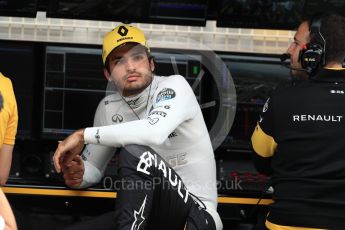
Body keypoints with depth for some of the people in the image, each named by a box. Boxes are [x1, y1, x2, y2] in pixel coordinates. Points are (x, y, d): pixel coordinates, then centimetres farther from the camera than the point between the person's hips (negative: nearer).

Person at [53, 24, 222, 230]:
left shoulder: (174, 86, -10)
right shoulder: (108, 108, 7)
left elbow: (155, 132, -30)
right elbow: (93, 168, 16)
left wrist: (83, 135, -22)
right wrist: (77, 175, -10)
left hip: (197, 211, -5)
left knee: (135, 151, -29)